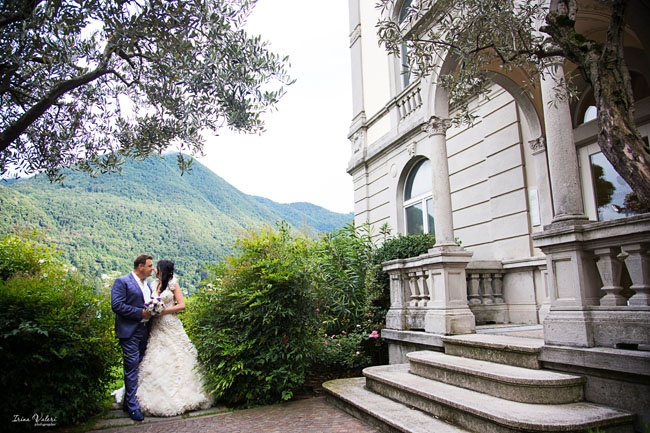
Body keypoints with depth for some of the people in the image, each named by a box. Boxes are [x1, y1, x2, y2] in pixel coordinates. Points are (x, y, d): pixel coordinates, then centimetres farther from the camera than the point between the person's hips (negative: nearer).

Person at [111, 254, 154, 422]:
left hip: (145, 331, 8)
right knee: (132, 367, -5)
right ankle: (132, 406, 4)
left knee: (140, 367, 13)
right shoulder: (122, 282, -8)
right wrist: (140, 312, -18)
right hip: (130, 332, -8)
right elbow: (116, 305, -18)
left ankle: (128, 402, 27)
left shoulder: (147, 284, 16)